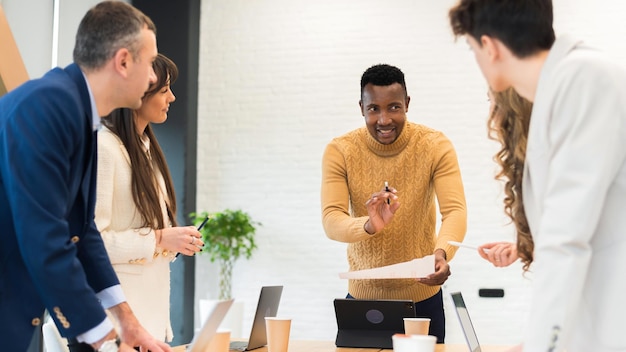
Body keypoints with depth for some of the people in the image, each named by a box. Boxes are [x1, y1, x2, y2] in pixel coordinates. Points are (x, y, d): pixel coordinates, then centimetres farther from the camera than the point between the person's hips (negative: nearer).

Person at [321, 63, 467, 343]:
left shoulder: (435, 146, -11)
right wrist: (369, 226, -42)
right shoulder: (339, 151, -10)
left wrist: (442, 253, -42)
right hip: (363, 296, 0)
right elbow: (331, 220, -19)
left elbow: (455, 210, -21)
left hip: (422, 295, 0)